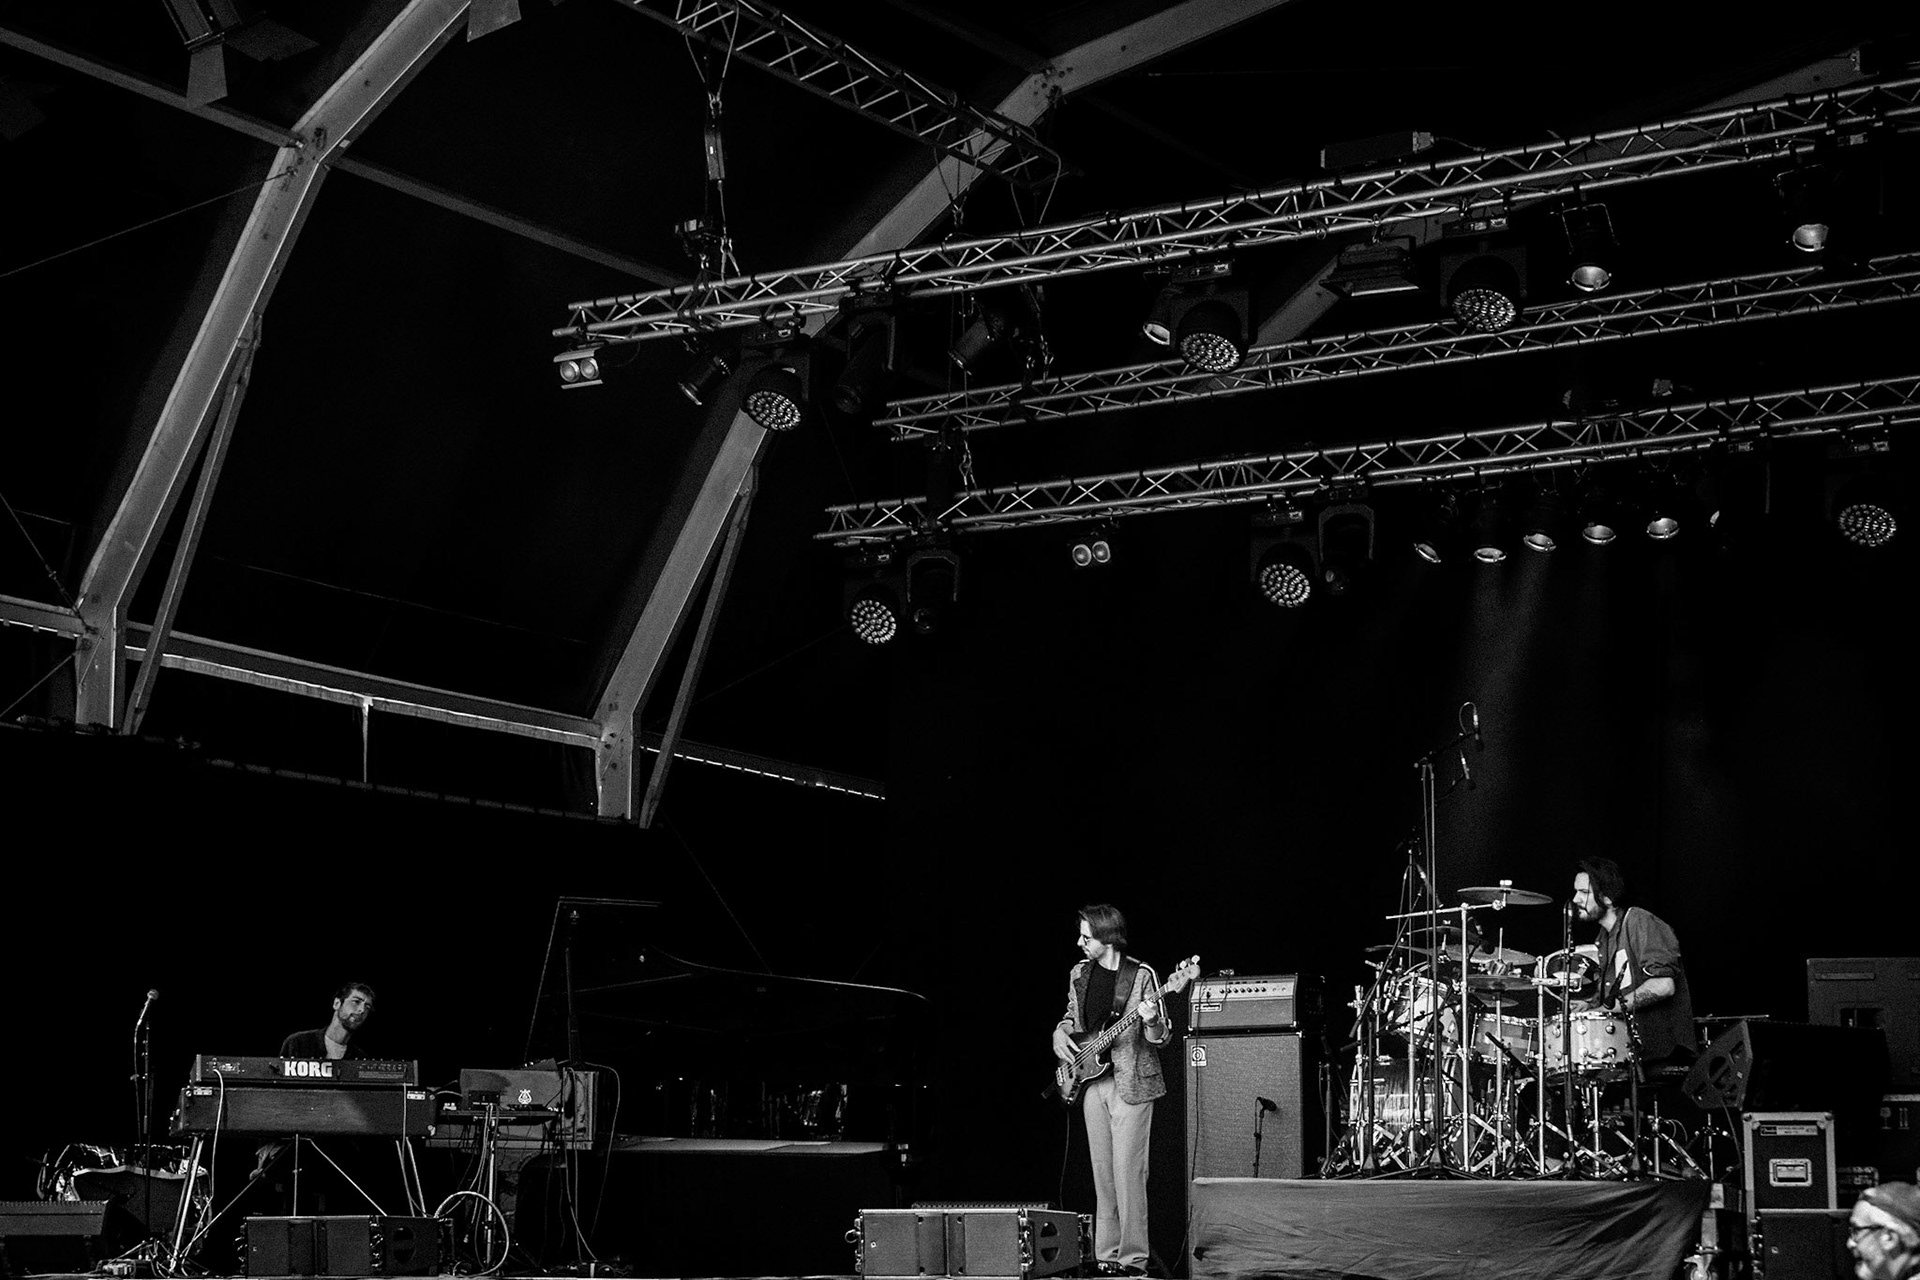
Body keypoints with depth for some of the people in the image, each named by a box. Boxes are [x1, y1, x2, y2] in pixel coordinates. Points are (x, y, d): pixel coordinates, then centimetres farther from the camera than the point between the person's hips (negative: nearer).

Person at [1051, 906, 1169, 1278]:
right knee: (1102, 1173, 9)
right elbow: (1071, 1016, 24)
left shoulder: (1140, 976, -9)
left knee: (1127, 1174, -8)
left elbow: (1160, 1038, -7)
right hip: (1091, 1082, 6)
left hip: (1130, 1083, -6)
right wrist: (1060, 1034, 3)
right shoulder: (1080, 973, 8)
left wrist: (1152, 1021, -28)